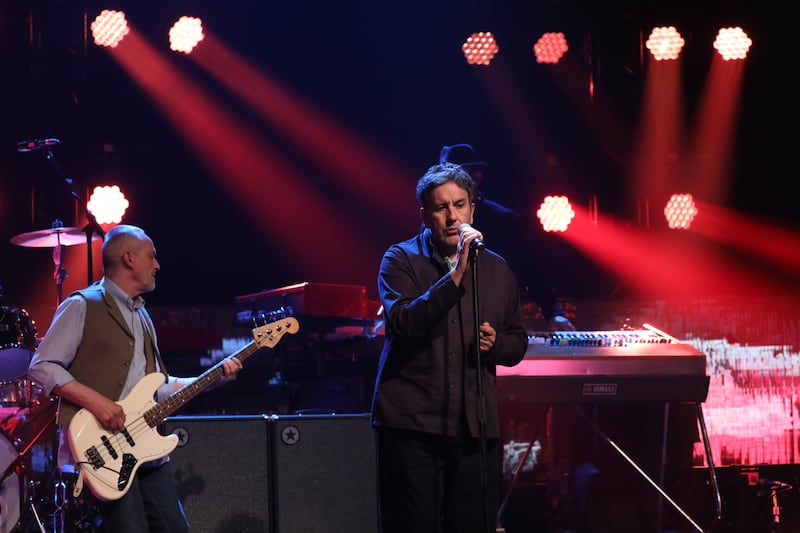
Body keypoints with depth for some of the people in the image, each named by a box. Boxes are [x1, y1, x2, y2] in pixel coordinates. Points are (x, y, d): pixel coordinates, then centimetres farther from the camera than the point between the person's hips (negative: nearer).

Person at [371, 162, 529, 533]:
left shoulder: (496, 269, 14)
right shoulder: (401, 260, 2)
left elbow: (518, 343, 21)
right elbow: (403, 322, -16)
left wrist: (496, 343, -2)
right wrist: (457, 273, -22)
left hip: (475, 428, 4)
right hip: (412, 423, -4)